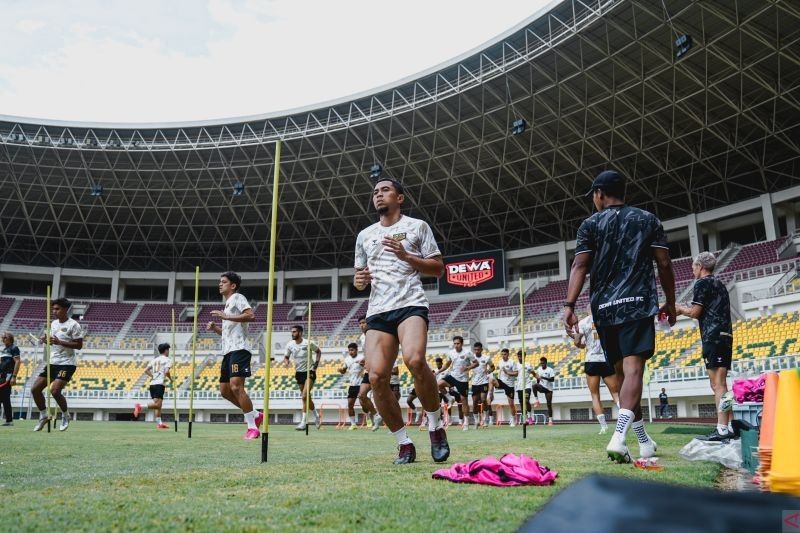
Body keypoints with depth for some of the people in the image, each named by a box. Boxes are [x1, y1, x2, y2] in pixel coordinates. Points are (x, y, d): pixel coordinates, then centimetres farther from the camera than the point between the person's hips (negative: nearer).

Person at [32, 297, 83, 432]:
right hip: (53, 362, 8)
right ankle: (43, 416, 20)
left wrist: (59, 342, -24)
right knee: (35, 389, 3)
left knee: (55, 391, -20)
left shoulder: (73, 325, -11)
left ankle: (65, 416, 5)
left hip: (67, 364, -8)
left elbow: (79, 345, -15)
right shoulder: (54, 323, 12)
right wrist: (46, 340, 0)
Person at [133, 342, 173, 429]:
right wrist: (170, 378, 3)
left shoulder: (154, 359, 19)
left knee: (158, 405, 11)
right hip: (159, 384, -8)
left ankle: (159, 423, 12)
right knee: (157, 404, -13)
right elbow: (166, 371, -13)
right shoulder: (166, 359, 0)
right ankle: (140, 406, -28)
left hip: (152, 383, 8)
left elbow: (146, 370, 13)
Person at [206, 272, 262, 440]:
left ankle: (252, 427, -13)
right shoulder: (228, 304, 26)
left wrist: (226, 316, -21)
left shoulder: (237, 297, -1)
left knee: (236, 386, -19)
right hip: (228, 351, 10)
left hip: (238, 349, -10)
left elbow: (250, 315, -19)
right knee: (225, 390, 8)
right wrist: (215, 328, 14)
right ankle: (255, 415, 18)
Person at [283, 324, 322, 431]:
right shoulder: (290, 345, -3)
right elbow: (286, 357, 10)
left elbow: (318, 351, 5)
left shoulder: (308, 343, -13)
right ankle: (316, 416, 33)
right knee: (307, 398, 12)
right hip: (299, 373, 5)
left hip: (309, 371, -5)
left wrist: (316, 364, -4)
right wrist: (286, 361, -13)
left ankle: (303, 422, -16)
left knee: (305, 396, -19)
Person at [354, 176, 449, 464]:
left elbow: (438, 268, 7)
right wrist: (359, 280, 3)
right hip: (377, 311, 4)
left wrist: (405, 255, -7)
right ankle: (404, 444, 4)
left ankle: (436, 426, -8)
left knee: (414, 359, -31)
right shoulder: (365, 235, 22)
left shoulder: (417, 226, 11)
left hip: (411, 304, -4)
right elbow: (359, 276, 27)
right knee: (377, 378, -11)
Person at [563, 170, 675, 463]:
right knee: (633, 370, -13)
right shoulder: (648, 219, 11)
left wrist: (569, 305, -9)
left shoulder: (591, 224, 8)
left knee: (622, 373, 12)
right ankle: (618, 437, -33)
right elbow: (664, 264, 7)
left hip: (604, 308, 2)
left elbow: (580, 266, -4)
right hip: (637, 305, -1)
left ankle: (644, 442, 21)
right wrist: (670, 302, 16)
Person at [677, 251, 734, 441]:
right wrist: (685, 310, 23)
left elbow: (695, 312, -10)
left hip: (713, 337, -9)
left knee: (717, 384, -11)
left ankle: (722, 429, -14)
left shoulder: (702, 283, -5)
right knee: (721, 384, 12)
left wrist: (680, 309, 9)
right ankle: (731, 425, 11)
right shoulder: (719, 284, 22)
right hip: (726, 336, 9)